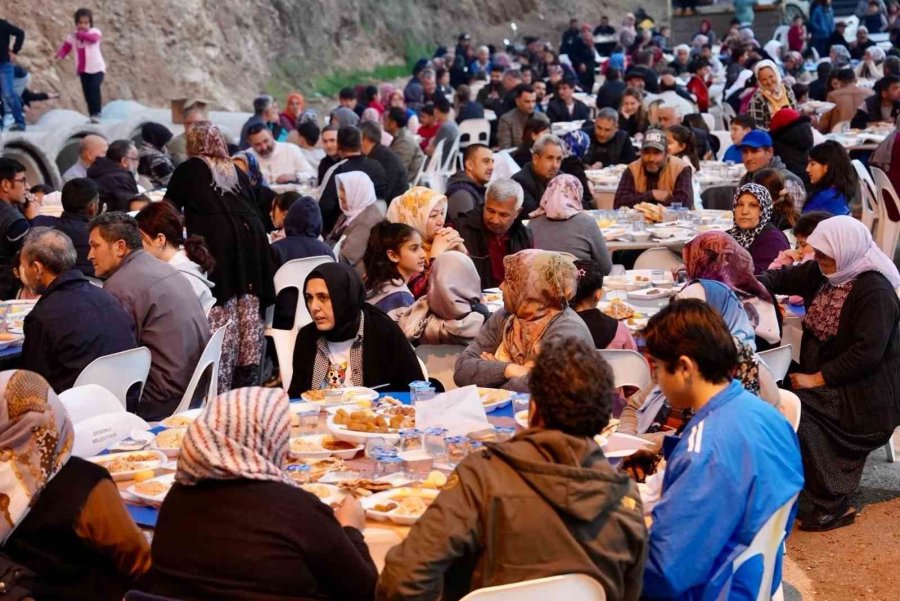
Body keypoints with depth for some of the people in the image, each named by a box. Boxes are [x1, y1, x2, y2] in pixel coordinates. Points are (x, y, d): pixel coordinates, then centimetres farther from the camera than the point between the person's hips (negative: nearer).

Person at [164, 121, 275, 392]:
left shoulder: (187, 170, 14)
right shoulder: (237, 172, 24)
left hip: (215, 240, -4)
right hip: (251, 237, 4)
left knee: (220, 315, -6)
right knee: (249, 309, 5)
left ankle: (221, 386, -8)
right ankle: (247, 377, 6)